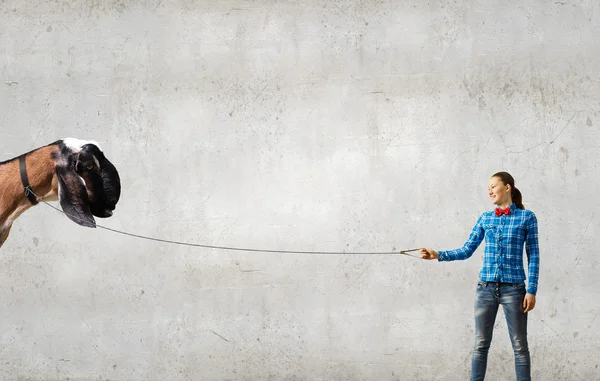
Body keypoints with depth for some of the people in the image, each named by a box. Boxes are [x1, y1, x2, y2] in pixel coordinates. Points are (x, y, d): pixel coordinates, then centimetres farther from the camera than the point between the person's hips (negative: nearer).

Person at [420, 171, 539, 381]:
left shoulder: (526, 217, 0)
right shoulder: (485, 218, 9)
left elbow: (533, 255, -2)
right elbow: (466, 251, 7)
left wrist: (531, 290, -8)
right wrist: (438, 255, -6)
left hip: (513, 289, -3)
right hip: (486, 287, 3)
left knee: (519, 346, 2)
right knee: (481, 344, 6)